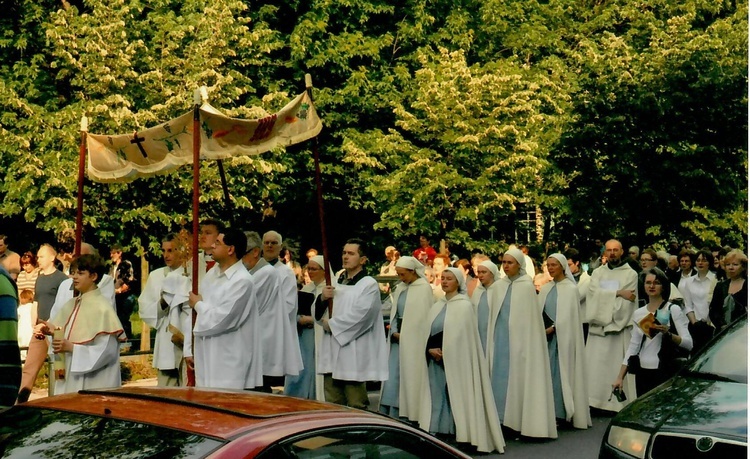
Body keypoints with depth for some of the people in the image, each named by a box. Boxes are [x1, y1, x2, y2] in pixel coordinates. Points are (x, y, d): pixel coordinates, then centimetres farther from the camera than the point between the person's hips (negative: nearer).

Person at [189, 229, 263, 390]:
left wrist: (198, 304, -3)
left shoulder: (242, 281, -16)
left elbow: (220, 319, -20)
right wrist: (190, 349, 11)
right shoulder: (211, 274, 10)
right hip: (207, 358, 8)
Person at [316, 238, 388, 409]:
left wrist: (331, 324, -7)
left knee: (356, 408, -1)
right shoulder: (335, 283, 16)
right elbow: (318, 313, 16)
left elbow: (359, 316, -16)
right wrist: (322, 298, -5)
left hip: (354, 356, -7)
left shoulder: (369, 285, -5)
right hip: (331, 353, 7)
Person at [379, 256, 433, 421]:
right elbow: (395, 314, 15)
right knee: (392, 379, 3)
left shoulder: (424, 288, -7)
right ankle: (391, 418, 7)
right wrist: (394, 332, -2)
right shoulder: (400, 289, 13)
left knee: (410, 380, -4)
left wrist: (403, 335, -9)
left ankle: (409, 416, 3)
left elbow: (424, 317, -10)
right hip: (398, 340, 6)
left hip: (413, 343, -6)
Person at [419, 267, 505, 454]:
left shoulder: (464, 305, -4)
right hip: (436, 361, 6)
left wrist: (444, 352, -9)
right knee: (437, 399, 4)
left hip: (455, 361, -6)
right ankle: (438, 436, 7)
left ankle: (460, 437, -2)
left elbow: (462, 336, -10)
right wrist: (431, 349, -7)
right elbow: (428, 333, 11)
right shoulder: (437, 306, 15)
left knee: (456, 398, -5)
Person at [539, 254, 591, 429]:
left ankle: (565, 413, -1)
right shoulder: (545, 289, 13)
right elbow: (540, 312, 10)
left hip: (563, 337, -5)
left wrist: (552, 328, -16)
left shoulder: (571, 288, -3)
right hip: (547, 336, 5)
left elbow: (568, 315, -11)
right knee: (548, 374, 3)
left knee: (562, 374, -5)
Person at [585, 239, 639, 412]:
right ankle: (595, 402, 7)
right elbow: (594, 293, -6)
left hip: (618, 329, -4)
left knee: (617, 368, -3)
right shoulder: (598, 272, 12)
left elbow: (625, 302, -9)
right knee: (595, 368, 3)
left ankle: (619, 405, 1)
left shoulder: (631, 274, -1)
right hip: (597, 328, 4)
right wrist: (618, 293, -14)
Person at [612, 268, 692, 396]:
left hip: (665, 372, -4)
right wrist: (620, 377, 7)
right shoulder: (638, 313, 11)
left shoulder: (673, 310, -2)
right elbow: (633, 347, 12)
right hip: (643, 373, 4)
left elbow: (689, 344, -8)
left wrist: (668, 334, -25)